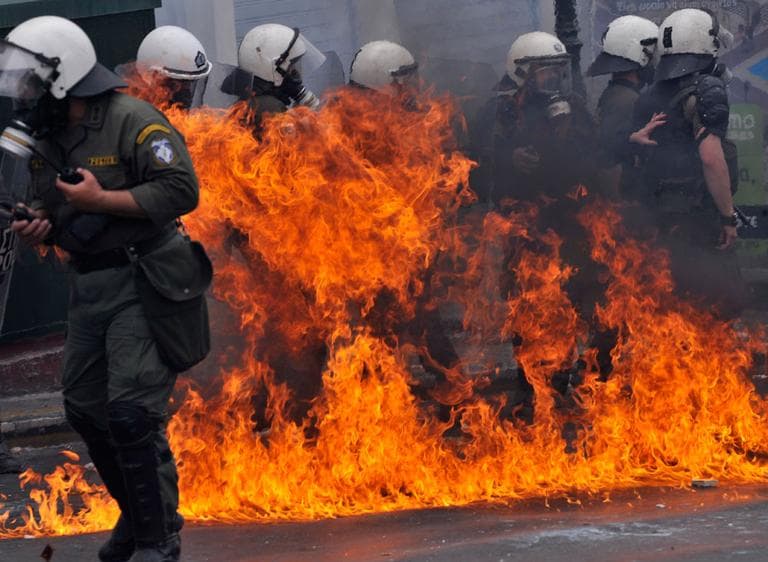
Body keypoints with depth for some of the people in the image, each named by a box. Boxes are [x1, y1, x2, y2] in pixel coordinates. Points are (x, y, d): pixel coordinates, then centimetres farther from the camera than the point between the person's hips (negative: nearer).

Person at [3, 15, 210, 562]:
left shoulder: (131, 121, -14)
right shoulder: (44, 137, 11)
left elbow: (181, 190, -20)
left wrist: (99, 199, -22)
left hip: (144, 284, -9)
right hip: (89, 285, 9)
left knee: (132, 413, -13)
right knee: (85, 407, 13)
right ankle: (138, 515, 31)